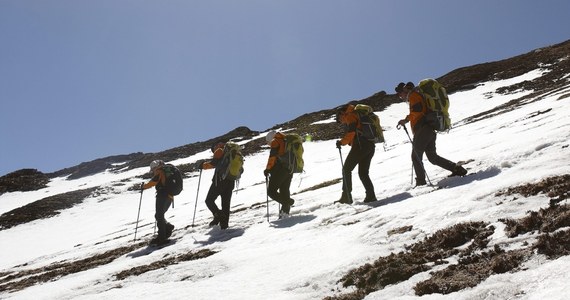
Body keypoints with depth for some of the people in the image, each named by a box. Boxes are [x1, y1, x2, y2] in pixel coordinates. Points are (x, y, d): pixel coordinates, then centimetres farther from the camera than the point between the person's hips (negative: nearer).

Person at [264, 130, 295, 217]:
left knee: (271, 191, -5)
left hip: (279, 170, -8)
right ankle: (285, 212, 8)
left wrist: (268, 169, -8)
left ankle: (288, 202, -19)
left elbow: (272, 156, -13)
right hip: (289, 170, 8)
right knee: (285, 191, 11)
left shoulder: (275, 142, -1)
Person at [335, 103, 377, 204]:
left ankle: (346, 196, -5)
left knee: (346, 169, -1)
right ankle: (371, 196, 1)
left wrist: (342, 142, -7)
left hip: (360, 146, -9)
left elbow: (351, 133, -14)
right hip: (370, 146, 9)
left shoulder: (350, 116, 1)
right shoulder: (358, 116, 30)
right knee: (363, 173, 13)